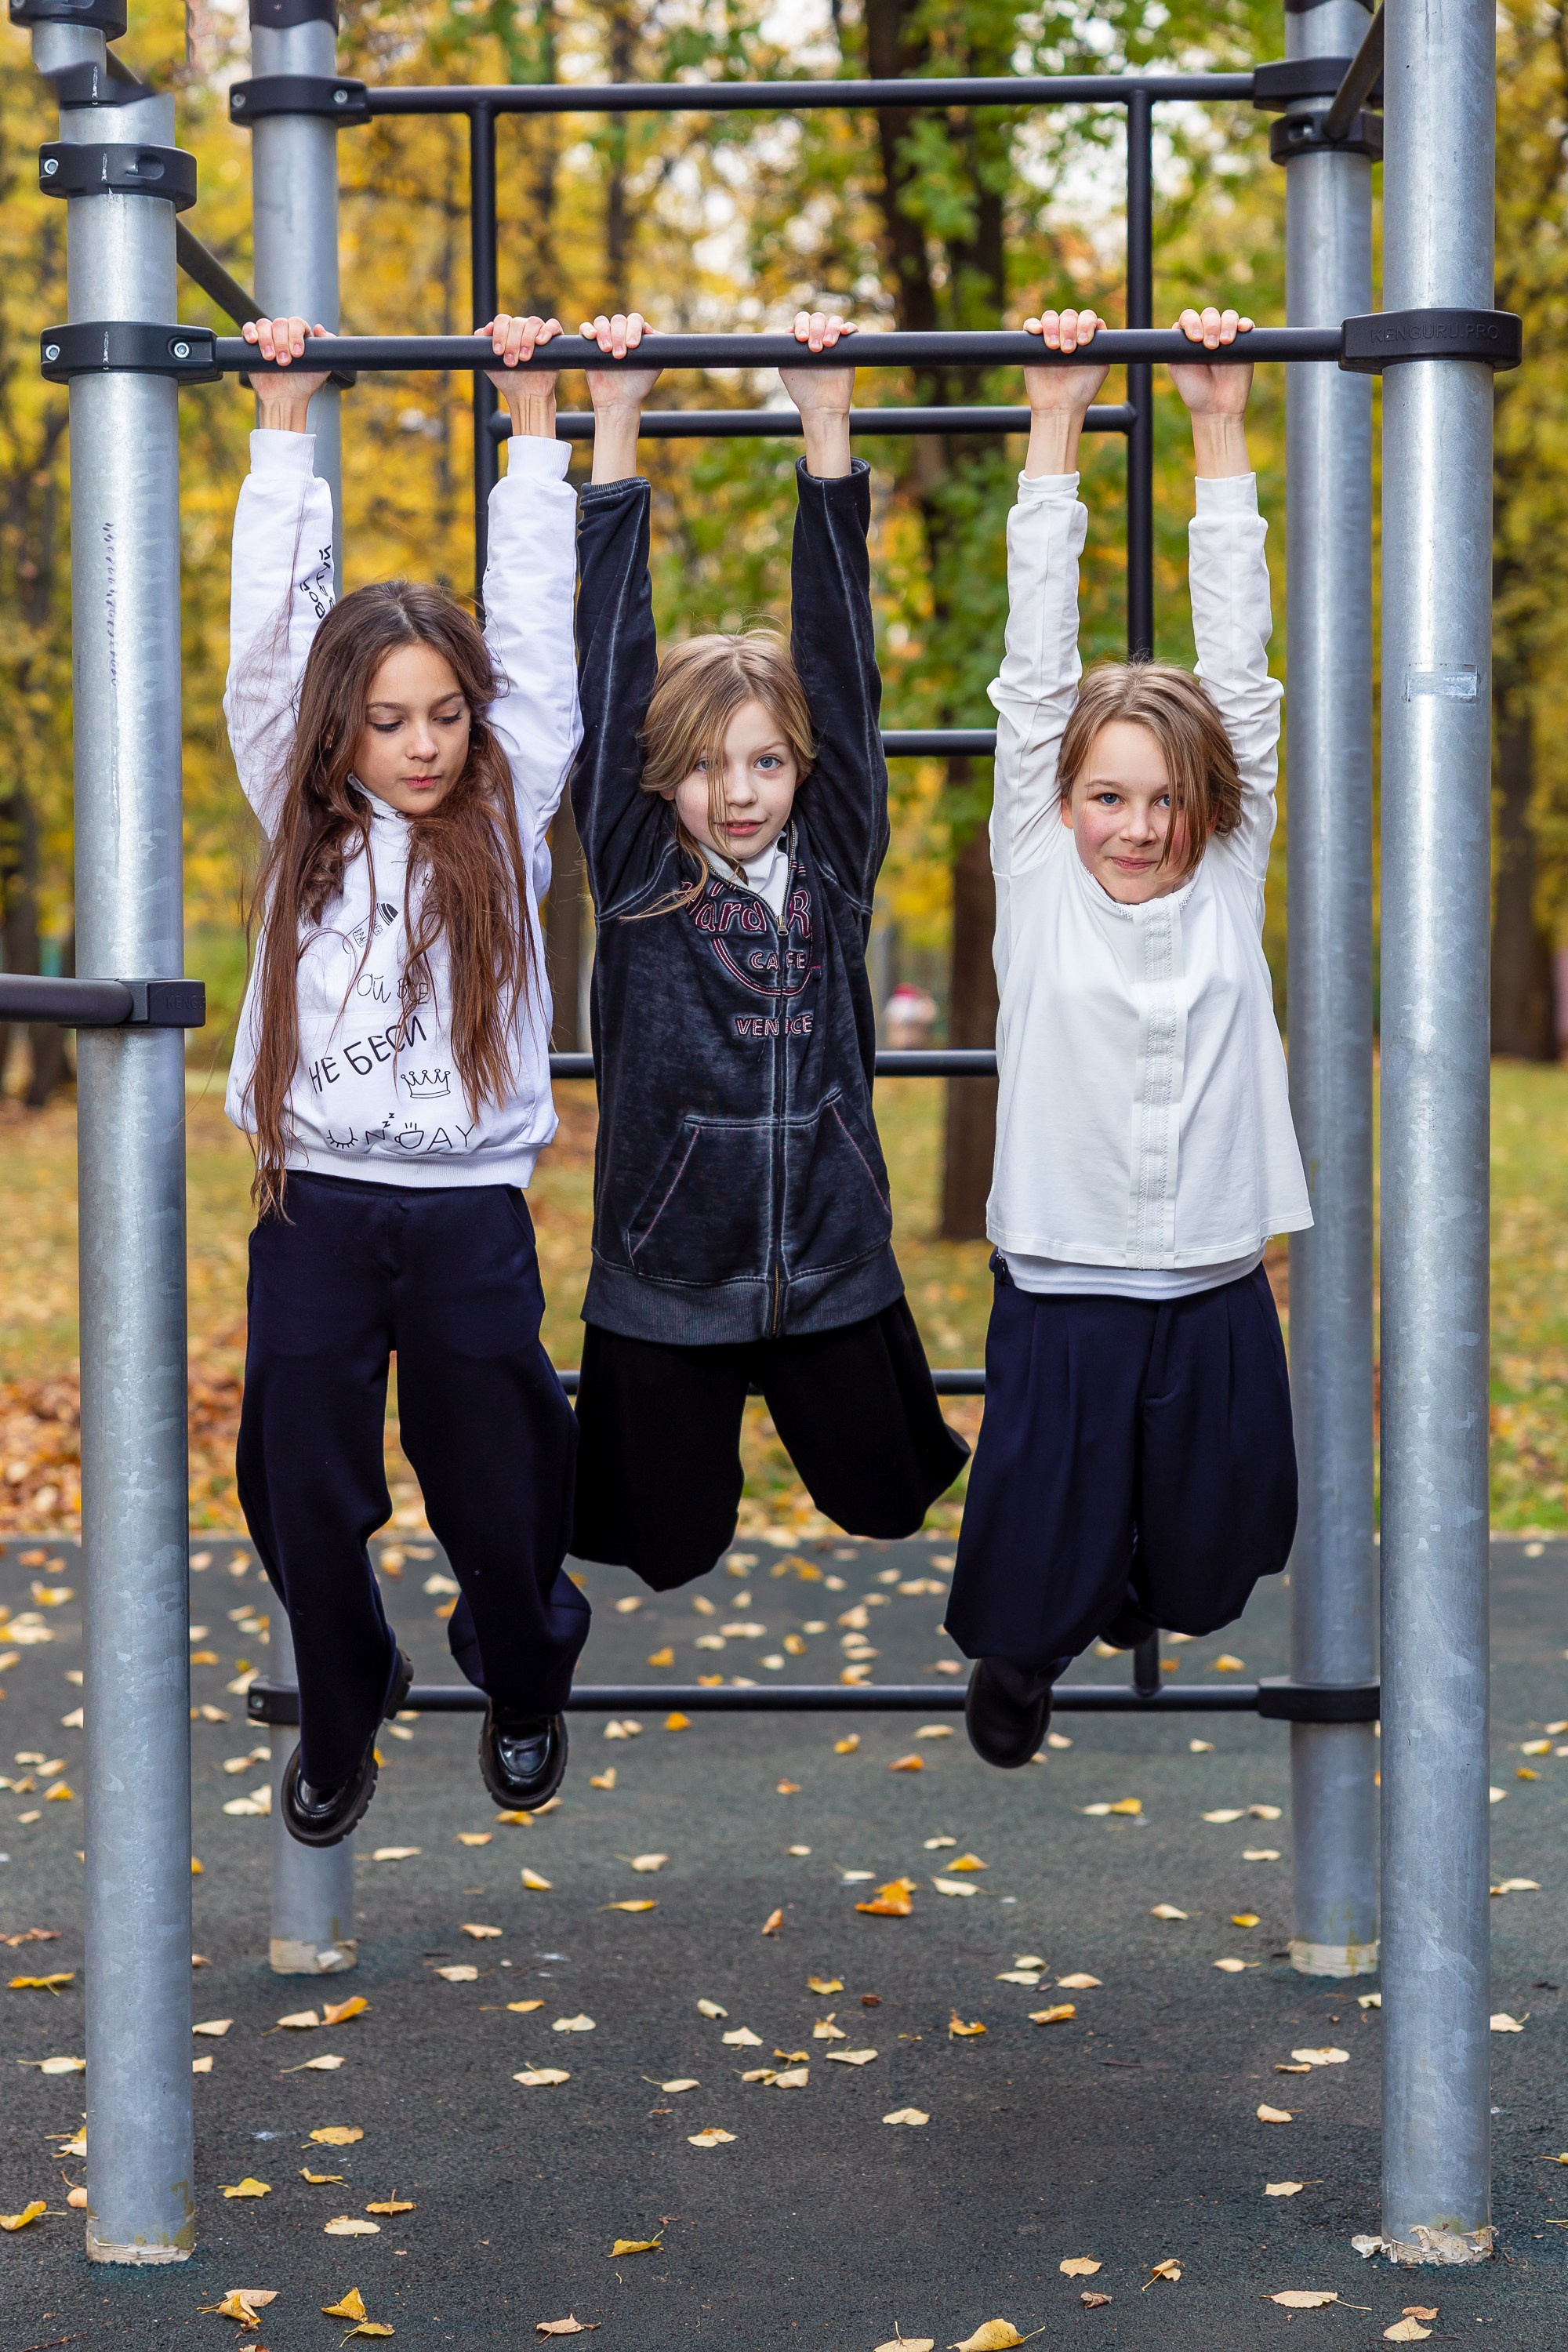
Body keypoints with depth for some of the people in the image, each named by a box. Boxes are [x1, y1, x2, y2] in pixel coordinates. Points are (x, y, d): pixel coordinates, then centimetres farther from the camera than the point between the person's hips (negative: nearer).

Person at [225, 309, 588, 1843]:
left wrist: (534, 428, 7)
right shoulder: (303, 824, 5)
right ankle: (341, 1712, 30)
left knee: (496, 1502, 6)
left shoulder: (506, 816, 4)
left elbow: (532, 626, 4)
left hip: (469, 1213, 0)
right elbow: (268, 627, 3)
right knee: (304, 1498, 4)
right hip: (313, 1209, 1)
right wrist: (285, 427, 5)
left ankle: (525, 1680, 37)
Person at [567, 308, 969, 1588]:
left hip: (833, 1268, 2)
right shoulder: (635, 876, -4)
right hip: (667, 1282, -1)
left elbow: (841, 662, -3)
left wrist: (827, 432, -7)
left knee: (885, 1507, 12)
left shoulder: (833, 865, 0)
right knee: (665, 1553, 7)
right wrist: (614, 432, -8)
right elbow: (611, 667, -6)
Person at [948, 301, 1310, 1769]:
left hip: (1216, 1303, 2)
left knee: (1202, 1589, 12)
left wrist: (1219, 429, -2)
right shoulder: (1039, 880, -2)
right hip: (1060, 1300, -2)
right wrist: (1055, 428, -5)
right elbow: (1035, 671, -3)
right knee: (1038, 1594, 7)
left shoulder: (1230, 881, 1)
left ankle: (1132, 1603, 44)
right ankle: (1016, 1658, 39)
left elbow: (1238, 673, 0)